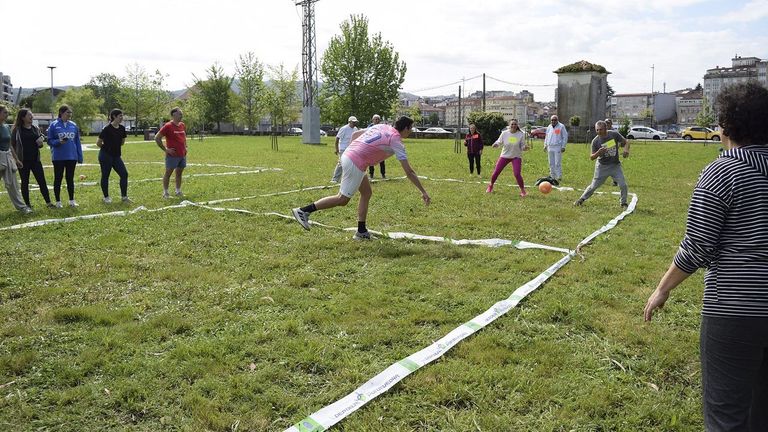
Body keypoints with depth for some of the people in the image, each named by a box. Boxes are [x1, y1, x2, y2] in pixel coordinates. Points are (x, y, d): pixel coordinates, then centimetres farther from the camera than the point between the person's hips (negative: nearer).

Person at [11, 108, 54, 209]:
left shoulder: (35, 129, 9)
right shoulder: (17, 130, -4)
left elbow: (40, 144, 18)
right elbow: (12, 145, -2)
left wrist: (40, 143, -5)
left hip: (35, 159, 3)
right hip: (23, 161, -3)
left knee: (42, 181, 0)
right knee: (25, 182, 6)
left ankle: (48, 202, 4)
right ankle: (27, 204, 14)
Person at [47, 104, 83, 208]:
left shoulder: (73, 125, 6)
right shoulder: (54, 125, -4)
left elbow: (77, 142, 9)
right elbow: (50, 141, -1)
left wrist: (80, 157, 6)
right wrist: (59, 142, -21)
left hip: (72, 157, 3)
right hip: (58, 157, -3)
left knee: (70, 179, 10)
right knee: (58, 179, 5)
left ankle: (72, 200, 18)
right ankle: (58, 201, 13)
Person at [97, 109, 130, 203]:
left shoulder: (122, 128, 3)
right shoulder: (107, 129, -15)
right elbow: (98, 143, -8)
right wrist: (106, 148, 6)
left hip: (116, 156, 6)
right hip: (105, 156, -6)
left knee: (124, 174, -2)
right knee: (105, 176, 4)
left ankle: (124, 196, 6)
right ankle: (106, 197, 15)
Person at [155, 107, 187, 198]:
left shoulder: (182, 125, 10)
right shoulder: (168, 126, -11)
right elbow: (157, 138, -12)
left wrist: (185, 147, 15)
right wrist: (165, 149, -12)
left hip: (182, 154, 7)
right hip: (172, 155, -7)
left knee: (179, 173, 13)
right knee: (168, 173, 1)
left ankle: (178, 191, 22)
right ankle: (165, 193, 7)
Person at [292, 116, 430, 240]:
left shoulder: (381, 127, 16)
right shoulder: (396, 141, -6)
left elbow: (355, 134, 22)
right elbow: (409, 172, -7)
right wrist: (423, 192, -3)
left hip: (347, 155, 9)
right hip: (355, 164, -9)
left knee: (366, 193, 16)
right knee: (342, 199, -1)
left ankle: (361, 231, 18)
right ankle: (303, 211, -1)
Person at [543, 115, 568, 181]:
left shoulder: (561, 126, -2)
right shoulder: (549, 127, 15)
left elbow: (565, 137, -2)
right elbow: (546, 136, 24)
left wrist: (563, 146, -7)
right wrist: (545, 145, 17)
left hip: (558, 147, -6)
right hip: (550, 147, 6)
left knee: (557, 163, -8)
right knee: (551, 163, 8)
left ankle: (559, 177, -2)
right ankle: (552, 176, 15)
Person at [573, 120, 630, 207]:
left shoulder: (614, 134, -10)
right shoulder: (595, 141, -14)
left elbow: (626, 142, 1)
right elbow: (591, 157, -11)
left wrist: (626, 150, -21)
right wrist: (598, 152, -32)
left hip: (615, 165, 2)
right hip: (602, 166, -1)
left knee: (623, 185, -6)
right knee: (594, 186, 4)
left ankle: (623, 202, 16)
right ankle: (581, 199, 22)